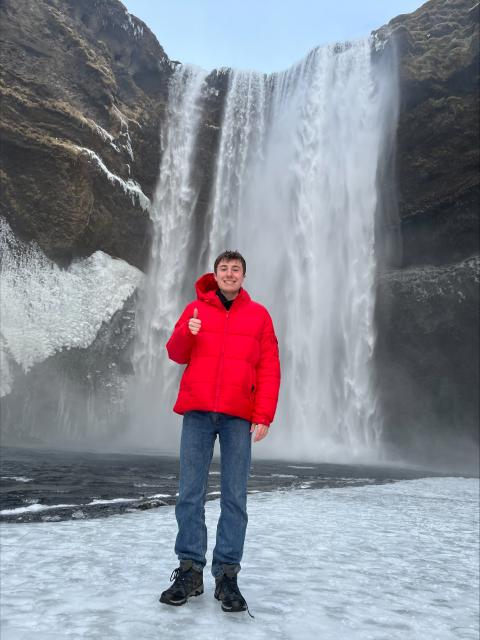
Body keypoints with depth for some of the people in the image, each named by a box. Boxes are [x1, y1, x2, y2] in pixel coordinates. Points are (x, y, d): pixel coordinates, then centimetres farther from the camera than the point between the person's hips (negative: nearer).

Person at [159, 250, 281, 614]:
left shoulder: (258, 315, 8)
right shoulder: (195, 309, 11)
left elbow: (269, 368, 4)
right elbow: (176, 355, 12)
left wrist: (264, 415, -5)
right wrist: (186, 333, -10)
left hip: (238, 416, -1)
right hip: (197, 412, 1)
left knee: (235, 498, 1)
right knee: (190, 494, 3)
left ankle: (227, 576, 10)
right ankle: (190, 571, 13)